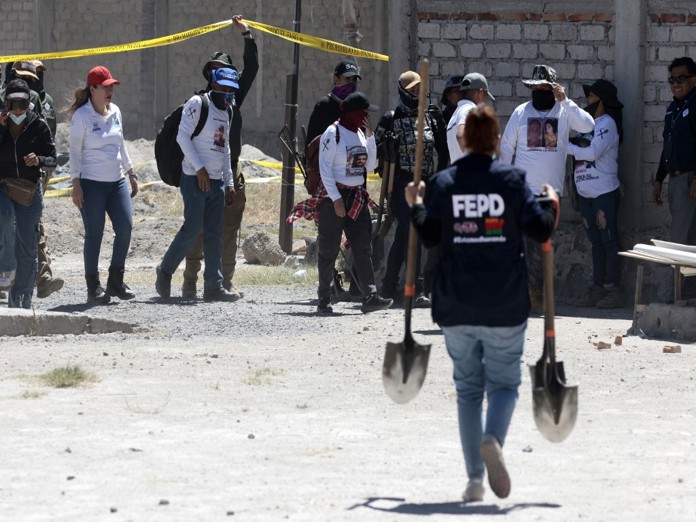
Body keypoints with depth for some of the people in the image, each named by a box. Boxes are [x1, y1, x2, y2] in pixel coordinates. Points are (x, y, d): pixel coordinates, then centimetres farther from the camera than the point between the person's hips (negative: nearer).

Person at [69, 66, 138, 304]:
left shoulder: (115, 112, 11)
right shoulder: (82, 116, -7)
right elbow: (75, 150, -8)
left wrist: (131, 174, 21)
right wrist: (76, 184, -13)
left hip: (117, 181, 6)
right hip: (92, 183, -6)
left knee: (125, 228, -4)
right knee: (94, 235, -3)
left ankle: (116, 281, 9)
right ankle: (93, 288, 4)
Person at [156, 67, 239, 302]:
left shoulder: (226, 112, 17)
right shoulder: (198, 103, -7)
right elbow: (183, 136, -14)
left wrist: (229, 182, 17)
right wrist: (200, 168, -18)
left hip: (216, 181, 8)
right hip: (195, 178, -8)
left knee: (214, 234, 4)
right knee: (192, 228, -11)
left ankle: (214, 286, 4)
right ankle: (166, 269, 8)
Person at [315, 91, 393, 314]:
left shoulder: (359, 133, 12)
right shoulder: (333, 133, -9)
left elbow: (370, 166, 11)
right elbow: (324, 168, -13)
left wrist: (370, 136, 3)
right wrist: (336, 198, -18)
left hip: (357, 197, 7)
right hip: (334, 196, -7)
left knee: (363, 248, -3)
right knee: (329, 250, 0)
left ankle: (370, 296, -9)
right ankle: (324, 299, 8)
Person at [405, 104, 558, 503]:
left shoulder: (443, 183, 0)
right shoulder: (513, 180, -3)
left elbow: (430, 235, 1)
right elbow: (540, 230, -5)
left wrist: (416, 205, 19)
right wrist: (553, 205, 15)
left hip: (456, 306, 2)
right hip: (505, 306, -2)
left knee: (468, 388, 11)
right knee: (504, 382, 8)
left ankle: (475, 479, 5)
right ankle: (493, 440, -25)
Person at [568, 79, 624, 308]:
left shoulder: (607, 123, -9)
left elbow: (592, 152, -18)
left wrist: (566, 146, -9)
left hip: (605, 192, -8)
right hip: (585, 192, 8)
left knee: (608, 241, -6)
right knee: (595, 242, 9)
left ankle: (614, 290, -5)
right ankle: (597, 289, 12)